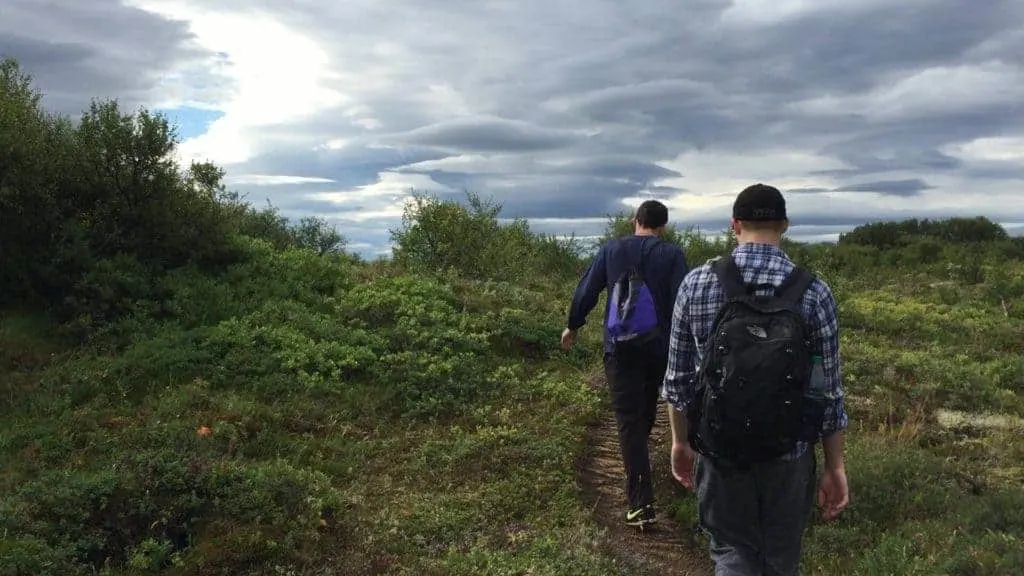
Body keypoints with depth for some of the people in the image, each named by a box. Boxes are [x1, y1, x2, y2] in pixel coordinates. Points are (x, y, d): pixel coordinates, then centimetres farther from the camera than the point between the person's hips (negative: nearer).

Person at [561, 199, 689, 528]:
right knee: (646, 408, 25)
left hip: (619, 349, 0)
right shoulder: (672, 254, -3)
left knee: (628, 419, -1)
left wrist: (573, 326, 18)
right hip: (658, 346, 1)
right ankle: (638, 461, 49)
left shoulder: (611, 249, 3)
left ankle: (640, 504, -7)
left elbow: (586, 291, 4)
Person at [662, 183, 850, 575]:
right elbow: (828, 390, -5)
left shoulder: (697, 283, -9)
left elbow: (679, 377, -3)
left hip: (719, 451, 0)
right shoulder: (814, 293, -9)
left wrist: (681, 441, 11)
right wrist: (835, 467, 6)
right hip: (789, 455, 1)